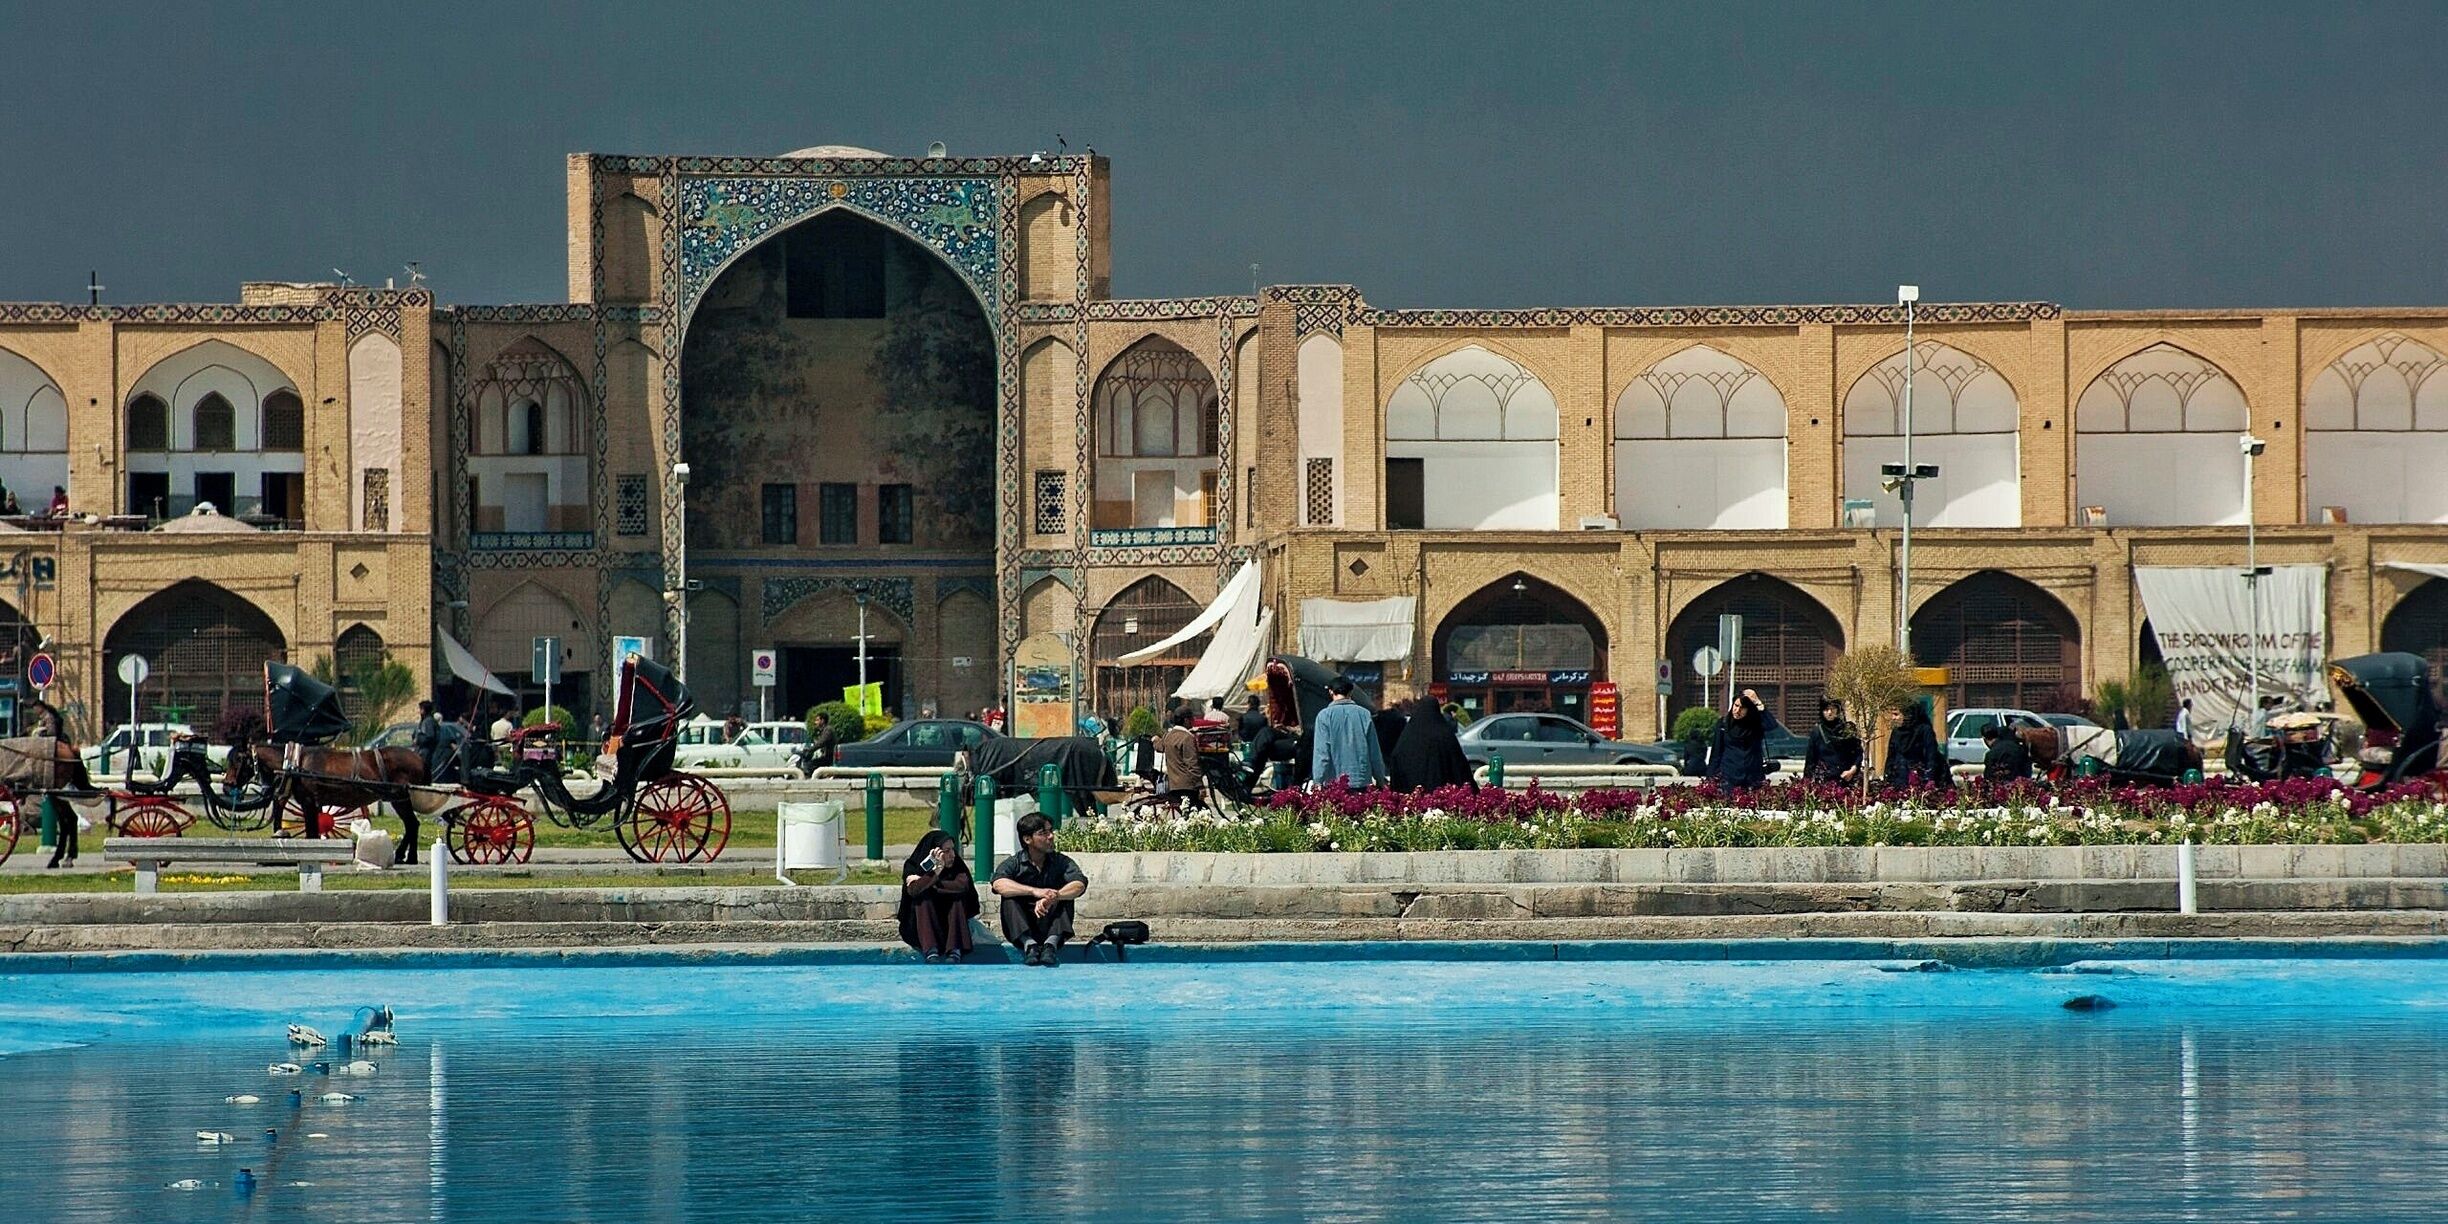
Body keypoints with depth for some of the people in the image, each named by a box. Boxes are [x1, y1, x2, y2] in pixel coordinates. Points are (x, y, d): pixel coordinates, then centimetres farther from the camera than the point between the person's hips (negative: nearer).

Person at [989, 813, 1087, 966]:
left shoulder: (1061, 862, 3)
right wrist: (1034, 891, -38)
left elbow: (1079, 884, -17)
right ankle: (1029, 943, -40)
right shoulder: (1014, 864, -1)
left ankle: (1051, 943, -38)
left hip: (1051, 927, 1)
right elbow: (998, 884, -24)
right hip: (1021, 929, -1)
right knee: (1009, 897, -24)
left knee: (1065, 894, -21)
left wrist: (1052, 897, -36)